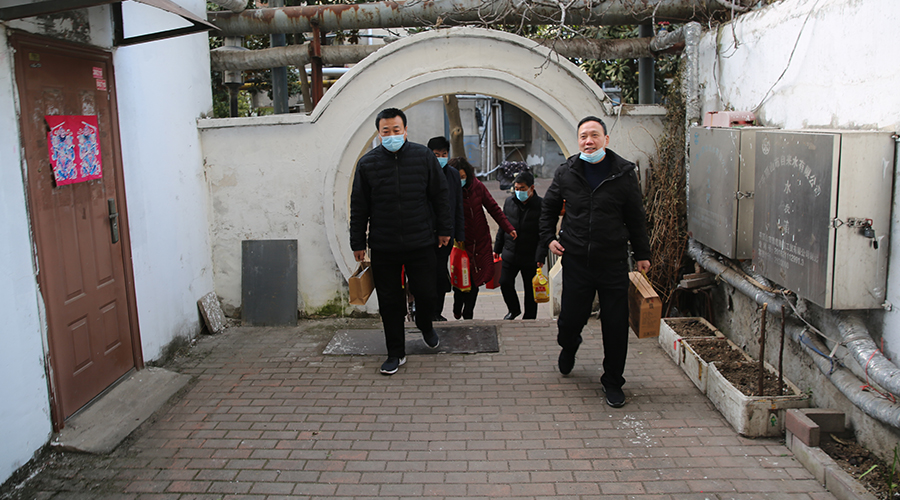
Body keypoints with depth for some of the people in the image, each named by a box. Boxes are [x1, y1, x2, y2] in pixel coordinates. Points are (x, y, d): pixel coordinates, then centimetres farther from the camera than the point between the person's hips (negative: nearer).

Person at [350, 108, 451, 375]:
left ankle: (425, 324, 41)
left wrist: (443, 229, 8)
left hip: (421, 243, 0)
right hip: (383, 248, 0)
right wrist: (358, 243, 5)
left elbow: (439, 195, 8)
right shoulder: (367, 163, 0)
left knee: (427, 294, 6)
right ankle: (396, 353, 22)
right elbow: (358, 207, 5)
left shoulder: (424, 156, 0)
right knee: (390, 302, 6)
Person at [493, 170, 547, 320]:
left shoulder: (541, 206, -9)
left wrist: (540, 256, -18)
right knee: (505, 282, 1)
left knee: (530, 290, 7)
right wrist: (497, 248, 13)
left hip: (530, 257, -3)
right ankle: (513, 309, 27)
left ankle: (529, 318, 24)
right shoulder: (509, 202, 5)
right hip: (510, 254, 4)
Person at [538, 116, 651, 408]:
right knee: (570, 319, 5)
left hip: (613, 263, -1)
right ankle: (568, 348, 43)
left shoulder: (624, 173, -1)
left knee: (615, 325, 2)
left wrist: (641, 253, 10)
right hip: (575, 261, 1)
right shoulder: (566, 172, 3)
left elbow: (635, 217, 7)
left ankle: (612, 381, 22)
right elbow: (549, 207, 18)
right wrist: (549, 237, 6)